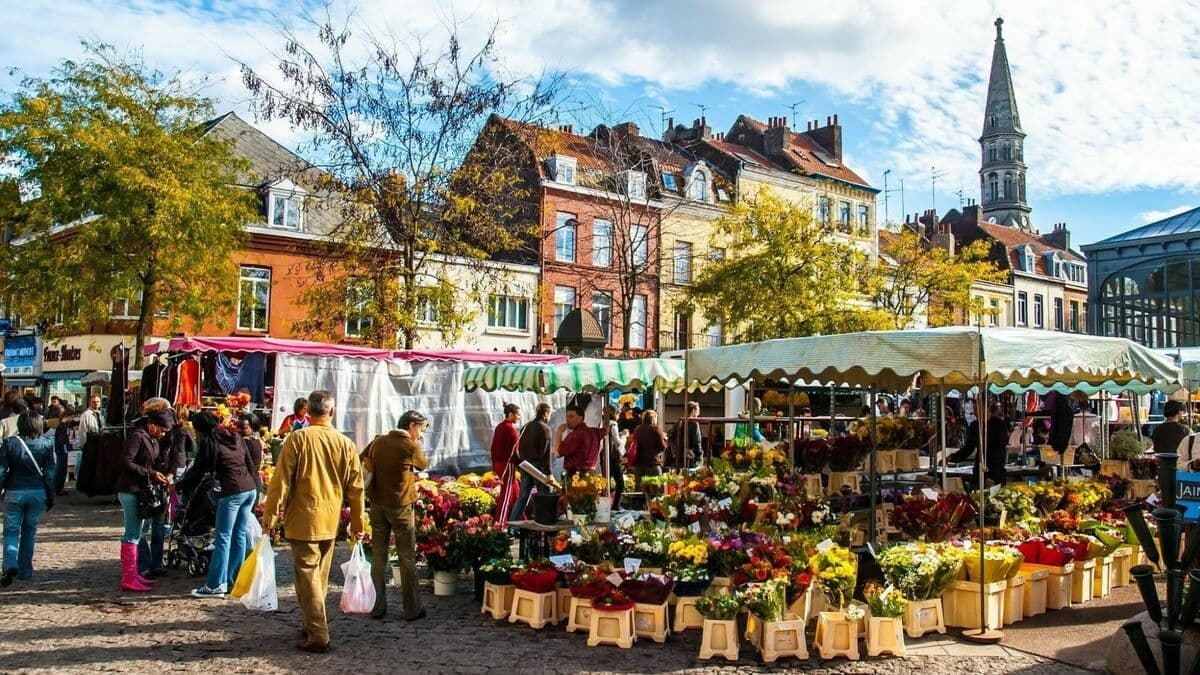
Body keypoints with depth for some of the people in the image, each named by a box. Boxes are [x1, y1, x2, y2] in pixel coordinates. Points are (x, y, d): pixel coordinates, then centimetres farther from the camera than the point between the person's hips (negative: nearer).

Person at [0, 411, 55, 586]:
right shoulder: (47, 443, -5)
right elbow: (50, 471, -2)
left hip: (14, 493, -1)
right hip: (37, 493, 1)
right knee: (29, 531, 14)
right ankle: (25, 571, 18)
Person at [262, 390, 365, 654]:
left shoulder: (298, 438, -8)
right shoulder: (346, 444, 2)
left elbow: (281, 480, -10)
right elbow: (355, 488, 5)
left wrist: (270, 514, -3)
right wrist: (357, 523, 12)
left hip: (303, 519, -4)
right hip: (330, 521, 4)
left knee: (307, 575, 0)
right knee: (320, 577, 17)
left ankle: (317, 635, -1)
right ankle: (313, 626, 28)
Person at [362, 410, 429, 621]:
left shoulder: (379, 441, 4)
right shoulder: (410, 446, -12)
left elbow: (364, 460, 14)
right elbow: (424, 465, 4)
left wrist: (377, 474, 8)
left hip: (377, 504, 5)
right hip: (400, 505, -5)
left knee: (378, 557, 12)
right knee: (407, 558, 4)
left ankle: (378, 608, 16)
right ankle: (412, 610, 8)